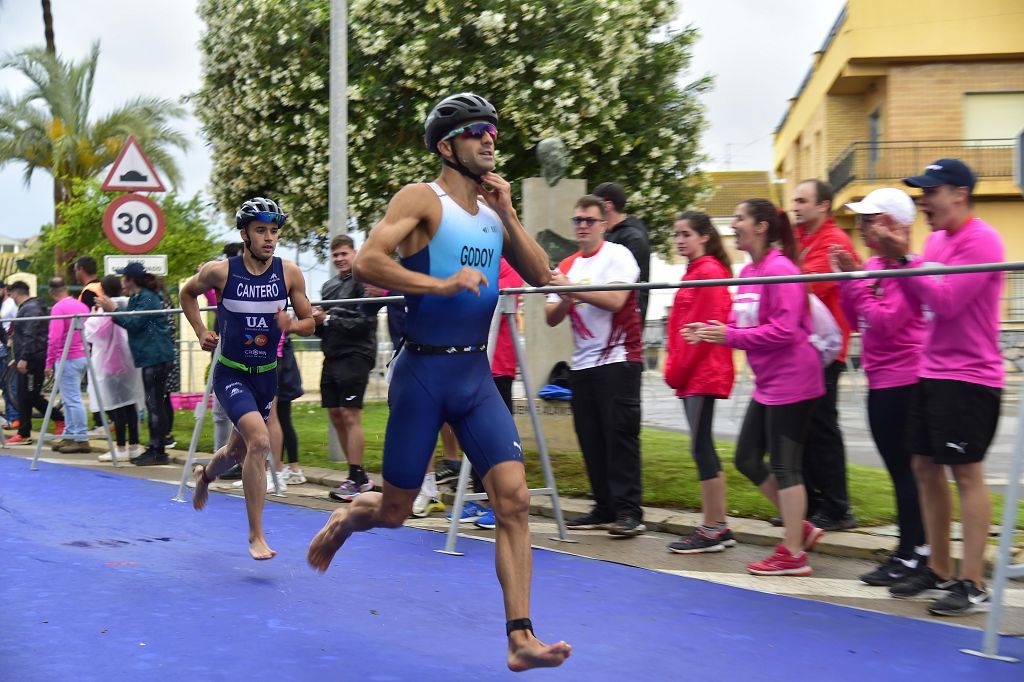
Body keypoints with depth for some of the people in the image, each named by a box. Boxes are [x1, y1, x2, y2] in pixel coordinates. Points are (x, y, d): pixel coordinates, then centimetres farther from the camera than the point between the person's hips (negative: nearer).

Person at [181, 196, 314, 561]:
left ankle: (205, 475, 60)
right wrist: (202, 333, 0)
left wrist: (292, 324, -19)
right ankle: (256, 535, -15)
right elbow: (187, 292, 9)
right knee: (259, 442, -25)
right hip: (231, 373, -4)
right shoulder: (220, 271, -12)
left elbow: (309, 322, 3)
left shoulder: (290, 273, -7)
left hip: (267, 375, 4)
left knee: (239, 450, 22)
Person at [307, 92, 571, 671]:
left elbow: (541, 276, 7)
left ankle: (521, 639, -7)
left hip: (476, 373, 5)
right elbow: (367, 262, -19)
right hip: (424, 371, -5)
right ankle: (342, 521, 44)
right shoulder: (422, 199, -8)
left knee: (515, 498, -10)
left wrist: (507, 215, -3)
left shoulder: (494, 211, 11)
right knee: (393, 511, 8)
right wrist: (441, 285, -24)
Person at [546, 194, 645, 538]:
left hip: (617, 359, -6)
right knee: (591, 440, 6)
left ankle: (629, 512, -9)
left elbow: (614, 300, -19)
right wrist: (564, 299, -10)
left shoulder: (618, 255, -3)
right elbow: (552, 318, 11)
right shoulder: (567, 266, 15)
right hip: (582, 364, 7)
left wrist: (572, 288, -18)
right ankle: (605, 509, 13)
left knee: (620, 436, -10)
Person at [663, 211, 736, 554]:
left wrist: (681, 368, -13)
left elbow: (708, 327, -17)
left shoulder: (709, 271, -11)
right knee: (703, 447, 10)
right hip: (693, 375, 10)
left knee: (701, 446, -7)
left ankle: (712, 530, -2)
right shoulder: (694, 272, 17)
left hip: (703, 373, -10)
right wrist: (675, 368, 11)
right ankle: (719, 527, 15)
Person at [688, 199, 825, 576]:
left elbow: (784, 331, -23)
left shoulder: (780, 270, -17)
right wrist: (711, 330, -2)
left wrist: (730, 336, -22)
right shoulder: (748, 272, 11)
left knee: (784, 466, -4)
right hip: (767, 384, 10)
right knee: (747, 459, 13)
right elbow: (742, 324, 15)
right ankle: (801, 528, 24)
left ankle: (793, 554, 4)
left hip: (790, 382, -10)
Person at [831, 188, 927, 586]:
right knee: (899, 467, 13)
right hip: (881, 380, 10)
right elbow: (856, 319, 13)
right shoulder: (873, 265, 11)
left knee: (903, 467, -4)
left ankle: (912, 554, 3)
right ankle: (913, 549, 20)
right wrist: (846, 279, 1)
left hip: (902, 381, -9)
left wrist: (856, 280, -18)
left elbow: (887, 321, -22)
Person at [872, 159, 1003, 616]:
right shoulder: (936, 240, 12)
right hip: (932, 372, 9)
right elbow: (920, 302, 13)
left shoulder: (981, 241, -14)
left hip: (968, 378, -9)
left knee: (967, 474, -6)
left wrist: (905, 260, -21)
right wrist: (897, 260, 1)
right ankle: (939, 572, 20)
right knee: (925, 468, 11)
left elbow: (946, 301, -22)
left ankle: (973, 585, 0)